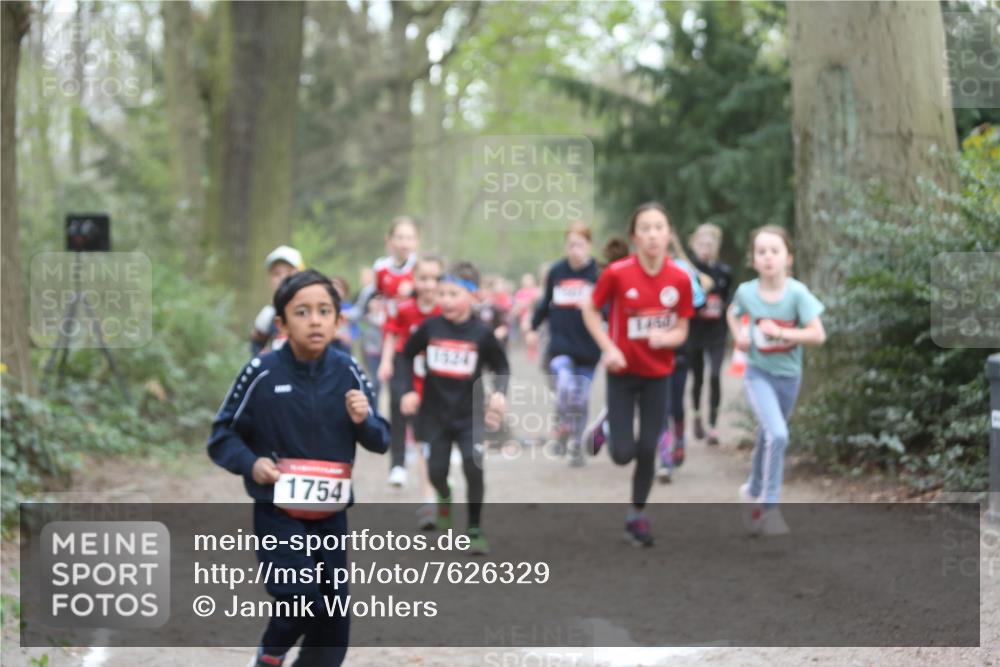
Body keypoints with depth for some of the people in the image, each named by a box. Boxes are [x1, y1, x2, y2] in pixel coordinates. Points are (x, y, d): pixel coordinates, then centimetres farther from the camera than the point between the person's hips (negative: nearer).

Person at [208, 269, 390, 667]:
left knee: (333, 629, 9)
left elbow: (380, 442, 3)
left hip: (331, 512, 4)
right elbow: (222, 436, -3)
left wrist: (364, 421, -18)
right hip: (278, 510, -4)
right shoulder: (262, 374, -13)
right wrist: (251, 463, -20)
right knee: (302, 598, -20)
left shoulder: (347, 372, -5)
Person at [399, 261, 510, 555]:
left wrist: (499, 392, -14)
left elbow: (502, 366, 3)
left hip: (469, 414, -2)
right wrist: (408, 390, 0)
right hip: (434, 413, 2)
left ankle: (475, 530, 1)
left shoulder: (481, 333, -9)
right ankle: (444, 498, 40)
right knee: (436, 471, 2)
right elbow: (407, 356, 9)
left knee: (474, 467, -15)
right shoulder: (430, 327, -6)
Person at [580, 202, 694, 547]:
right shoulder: (617, 273, -17)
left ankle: (636, 516, 22)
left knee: (647, 450, 2)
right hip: (623, 371, -2)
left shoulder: (680, 279, -10)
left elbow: (682, 330, 0)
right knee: (624, 453, -5)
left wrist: (666, 338, -23)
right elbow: (590, 311, -2)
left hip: (658, 374, 2)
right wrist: (608, 348, -14)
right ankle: (608, 424, 31)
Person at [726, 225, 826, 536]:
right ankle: (769, 507, -12)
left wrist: (781, 333, -27)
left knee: (769, 436, 18)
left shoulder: (797, 292, -17)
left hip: (789, 376, 2)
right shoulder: (746, 292, -11)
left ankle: (754, 492, 44)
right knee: (777, 435, -22)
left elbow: (818, 335, -18)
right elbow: (732, 313, 12)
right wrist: (739, 336, -5)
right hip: (759, 373, -1)